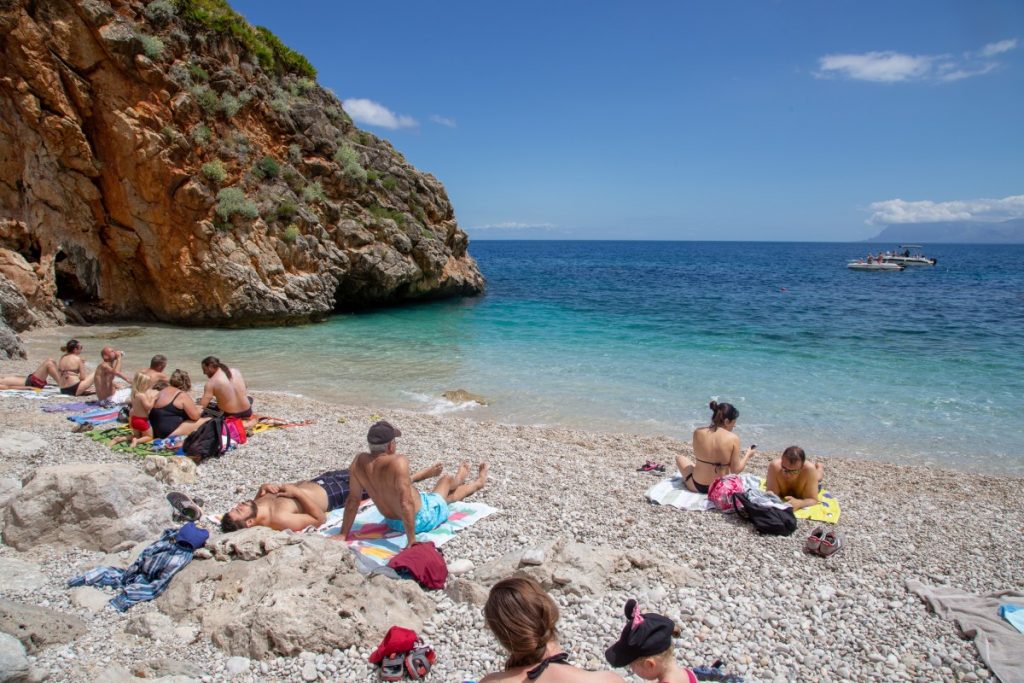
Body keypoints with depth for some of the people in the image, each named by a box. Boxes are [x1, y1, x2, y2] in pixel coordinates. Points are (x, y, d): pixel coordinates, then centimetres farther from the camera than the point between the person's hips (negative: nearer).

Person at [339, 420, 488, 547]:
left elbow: (353, 499, -7)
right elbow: (406, 503, -38)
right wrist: (412, 541, -32)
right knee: (447, 479, 24)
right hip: (421, 520, -6)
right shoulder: (398, 462, -35)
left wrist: (343, 534, 2)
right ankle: (477, 482, 58)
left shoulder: (359, 462, -14)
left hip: (393, 523, 6)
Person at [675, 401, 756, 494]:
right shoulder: (733, 438, -18)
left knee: (680, 458, 28)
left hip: (697, 486, -1)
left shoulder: (698, 432, -14)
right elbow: (735, 470, -13)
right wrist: (748, 455, 4)